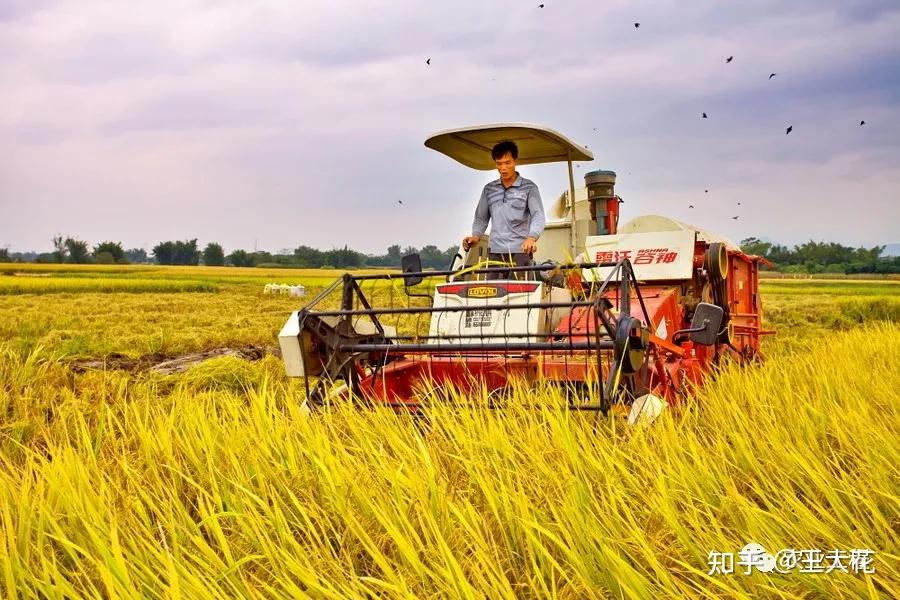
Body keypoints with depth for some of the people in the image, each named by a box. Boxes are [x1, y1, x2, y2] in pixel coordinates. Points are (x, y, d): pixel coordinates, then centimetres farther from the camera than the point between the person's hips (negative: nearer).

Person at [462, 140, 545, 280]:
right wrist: (476, 235, 0)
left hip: (520, 251, -3)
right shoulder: (489, 189, 16)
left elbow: (538, 215, -3)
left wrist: (532, 237, -22)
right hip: (495, 251, 3)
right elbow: (481, 217, 21)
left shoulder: (529, 187, 5)